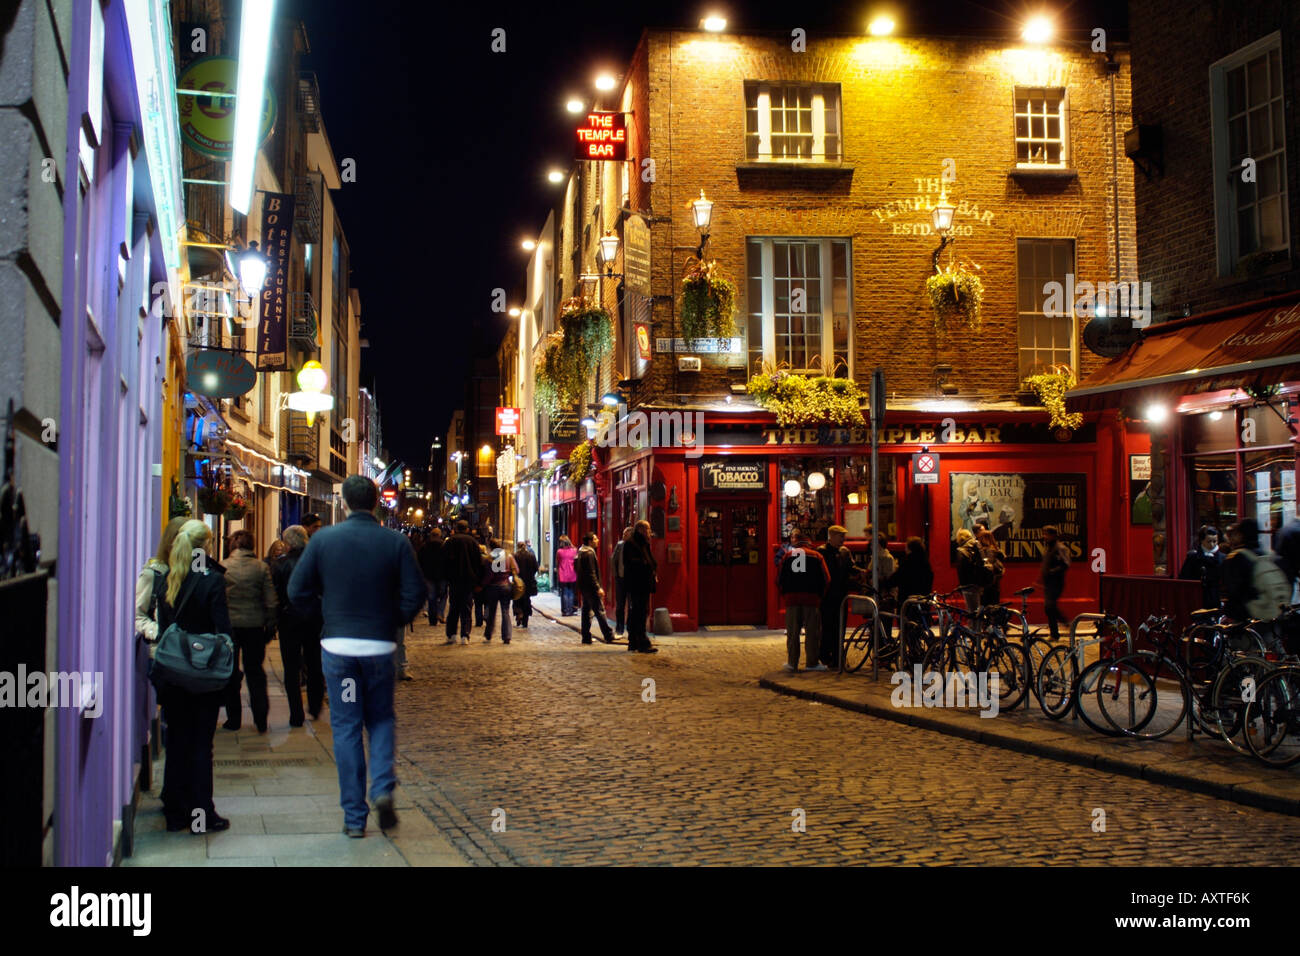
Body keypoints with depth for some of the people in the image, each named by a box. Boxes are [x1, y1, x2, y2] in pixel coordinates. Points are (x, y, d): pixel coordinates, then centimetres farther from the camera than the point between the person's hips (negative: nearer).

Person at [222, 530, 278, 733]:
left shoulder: (222, 567, -5)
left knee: (230, 672, 11)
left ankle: (233, 719, 14)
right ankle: (261, 719, 4)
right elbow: (271, 601, -3)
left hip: (228, 625, -1)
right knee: (255, 671, 11)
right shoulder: (261, 567, -3)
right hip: (254, 625, 1)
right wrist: (270, 627, 6)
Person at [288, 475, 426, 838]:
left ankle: (354, 816, 10)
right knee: (381, 719, 18)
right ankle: (383, 787, -4)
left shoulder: (323, 539, -3)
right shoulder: (395, 542, -4)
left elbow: (298, 591, -1)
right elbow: (415, 594, -7)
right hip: (380, 646, 0)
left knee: (346, 729, 7)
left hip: (338, 646, 0)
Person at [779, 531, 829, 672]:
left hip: (791, 597, 2)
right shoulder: (816, 556, 9)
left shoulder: (788, 555, 13)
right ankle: (813, 663, 4)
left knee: (792, 632, 7)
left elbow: (779, 580, 10)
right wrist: (820, 596, 14)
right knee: (812, 632, 3)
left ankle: (792, 662, 9)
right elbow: (826, 579, 4)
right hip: (811, 598, -2)